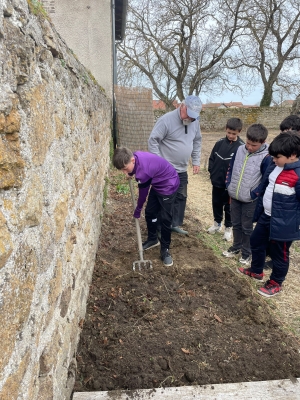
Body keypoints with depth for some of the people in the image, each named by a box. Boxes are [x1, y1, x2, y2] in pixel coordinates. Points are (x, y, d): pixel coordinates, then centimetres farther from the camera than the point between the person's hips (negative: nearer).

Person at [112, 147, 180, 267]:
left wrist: (137, 210, -6)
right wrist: (131, 172, 3)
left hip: (169, 186, -9)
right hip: (157, 184, 9)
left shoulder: (143, 171, -37)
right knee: (149, 212, 12)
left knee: (165, 219, -5)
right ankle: (152, 239, 31)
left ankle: (165, 250, 7)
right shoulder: (135, 156, -13)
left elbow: (143, 192, -20)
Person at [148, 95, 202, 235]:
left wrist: (196, 161, 11)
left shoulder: (195, 122, 2)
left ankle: (175, 224, 32)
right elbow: (153, 141, -18)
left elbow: (197, 142, 15)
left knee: (181, 197, 15)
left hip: (182, 170, 7)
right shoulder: (166, 120, -18)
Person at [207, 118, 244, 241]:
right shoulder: (220, 143, -2)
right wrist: (211, 171, 0)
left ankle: (228, 228, 26)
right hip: (217, 181, 4)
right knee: (216, 204, 18)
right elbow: (212, 158, 8)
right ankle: (217, 223, 38)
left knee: (229, 207, 10)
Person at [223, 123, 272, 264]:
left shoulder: (266, 158, -18)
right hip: (234, 196, 5)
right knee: (236, 224, 19)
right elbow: (230, 168, 9)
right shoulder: (240, 150, -2)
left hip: (250, 200, -5)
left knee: (247, 227, 8)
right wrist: (228, 185, 2)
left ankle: (246, 253, 26)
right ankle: (236, 247, 38)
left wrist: (253, 194, -15)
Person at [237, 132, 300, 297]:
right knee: (256, 242, 24)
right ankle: (256, 271, 47)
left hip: (283, 224, -8)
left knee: (279, 254, 11)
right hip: (265, 217, 8)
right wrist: (258, 210, 16)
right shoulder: (274, 167, 1)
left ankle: (275, 283, 35)